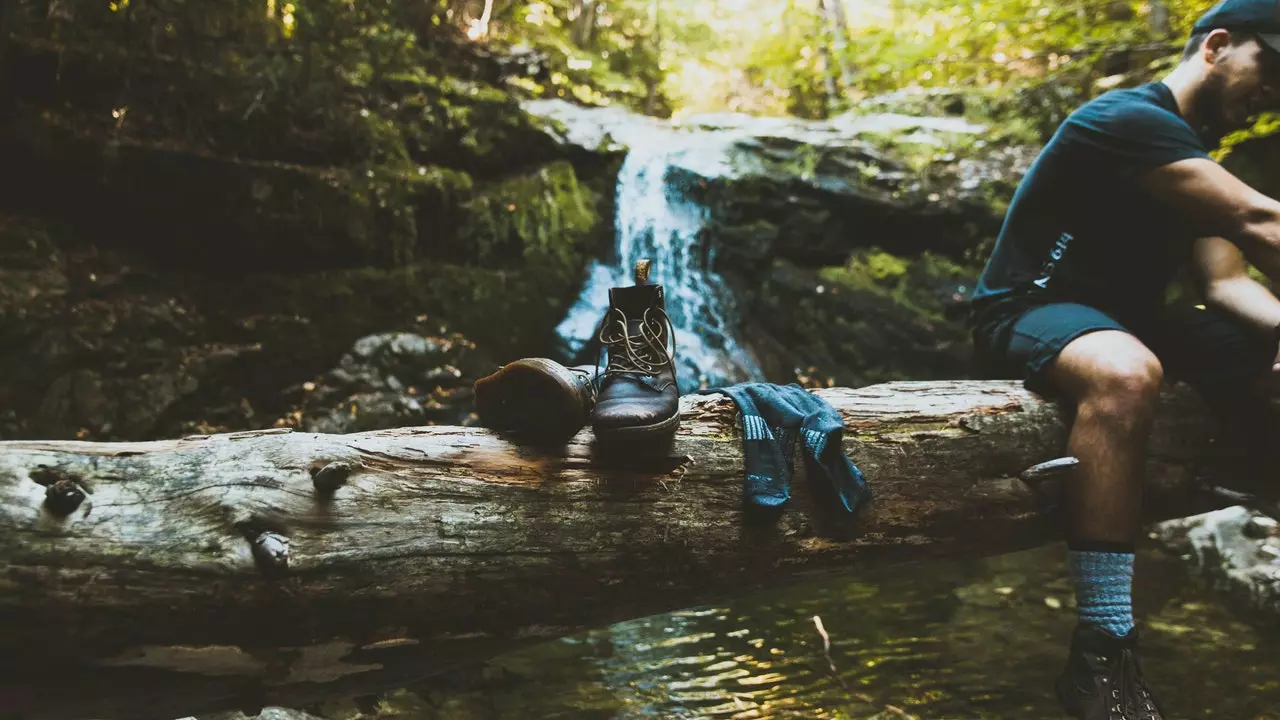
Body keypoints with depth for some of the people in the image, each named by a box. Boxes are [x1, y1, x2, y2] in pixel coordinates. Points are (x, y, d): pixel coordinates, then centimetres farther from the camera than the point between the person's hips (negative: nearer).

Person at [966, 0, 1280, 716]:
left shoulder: (1199, 160, 17)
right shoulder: (1129, 118, -14)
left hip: (1128, 317, 10)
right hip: (1032, 311, -9)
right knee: (1126, 375, -41)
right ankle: (1102, 655, -37)